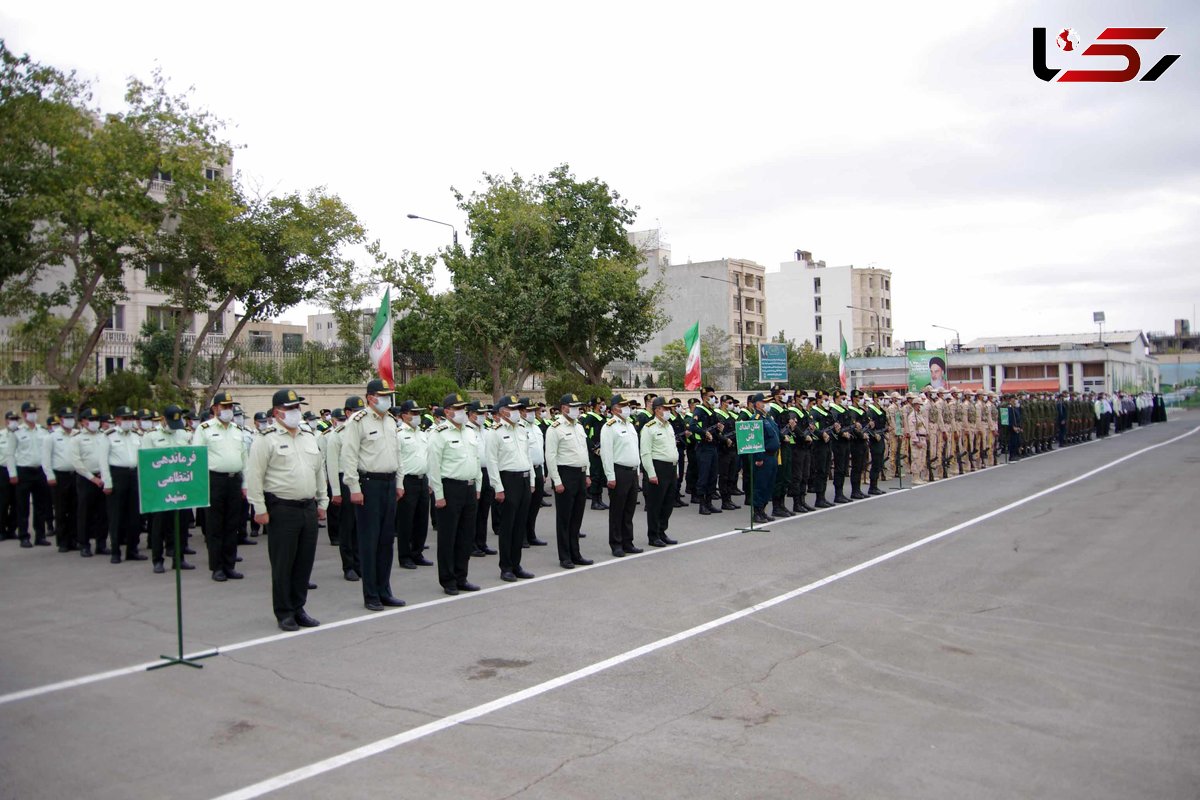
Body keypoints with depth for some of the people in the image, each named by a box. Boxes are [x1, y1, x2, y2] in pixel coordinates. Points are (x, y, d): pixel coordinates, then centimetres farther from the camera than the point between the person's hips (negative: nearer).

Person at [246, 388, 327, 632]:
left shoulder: (309, 437, 14)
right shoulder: (266, 439, -7)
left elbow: (319, 471, 20)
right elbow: (254, 476, -10)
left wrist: (322, 502, 16)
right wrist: (260, 509, -12)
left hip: (309, 509, 6)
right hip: (281, 511, -6)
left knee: (304, 562, 11)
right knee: (283, 564, 2)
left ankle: (298, 608, 23)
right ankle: (284, 613, 13)